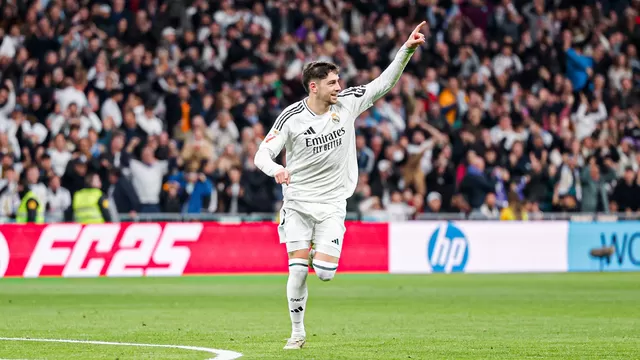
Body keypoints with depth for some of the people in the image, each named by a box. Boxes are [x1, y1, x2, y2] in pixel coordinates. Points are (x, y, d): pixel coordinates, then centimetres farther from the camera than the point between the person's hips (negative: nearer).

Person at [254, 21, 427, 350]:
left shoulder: (347, 103, -2)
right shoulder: (291, 117, -9)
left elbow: (385, 82, -2)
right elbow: (262, 154, -8)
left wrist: (406, 49, -13)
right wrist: (275, 169, -30)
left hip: (332, 203, 2)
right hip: (297, 201, -2)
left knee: (324, 273, -11)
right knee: (298, 270, -6)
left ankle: (320, 255, 26)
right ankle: (297, 332, 10)